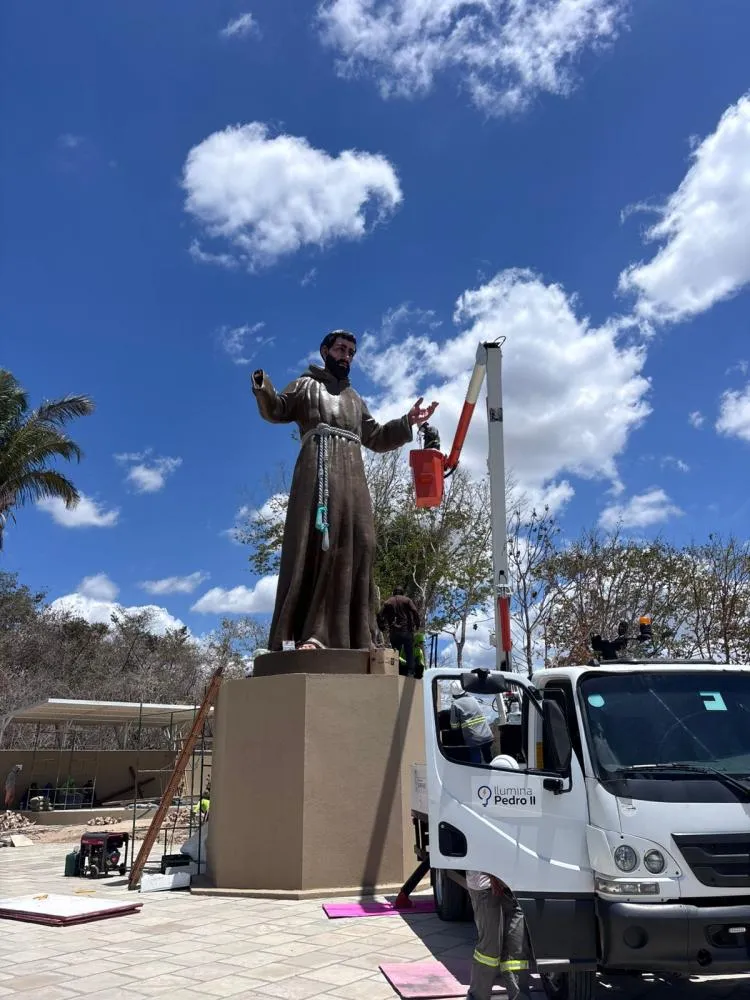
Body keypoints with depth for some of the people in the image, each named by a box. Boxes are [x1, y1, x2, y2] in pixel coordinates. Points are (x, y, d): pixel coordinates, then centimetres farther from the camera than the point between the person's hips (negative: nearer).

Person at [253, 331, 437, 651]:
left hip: (353, 478, 6)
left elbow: (376, 439, 33)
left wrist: (407, 422, 20)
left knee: (357, 547, -5)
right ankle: (308, 634, -26)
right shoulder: (307, 384, 19)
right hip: (318, 471, -5)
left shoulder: (356, 400, 34)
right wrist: (262, 387, -14)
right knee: (314, 544, -19)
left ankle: (357, 636, -7)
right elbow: (276, 410, 6)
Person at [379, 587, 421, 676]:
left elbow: (381, 615, 4)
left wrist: (387, 627, 10)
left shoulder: (388, 602, 12)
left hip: (394, 632, 2)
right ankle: (410, 673, -6)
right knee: (409, 653, 3)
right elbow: (415, 612, -7)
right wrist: (417, 625, 1)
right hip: (406, 631, -2)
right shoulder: (407, 600, 5)